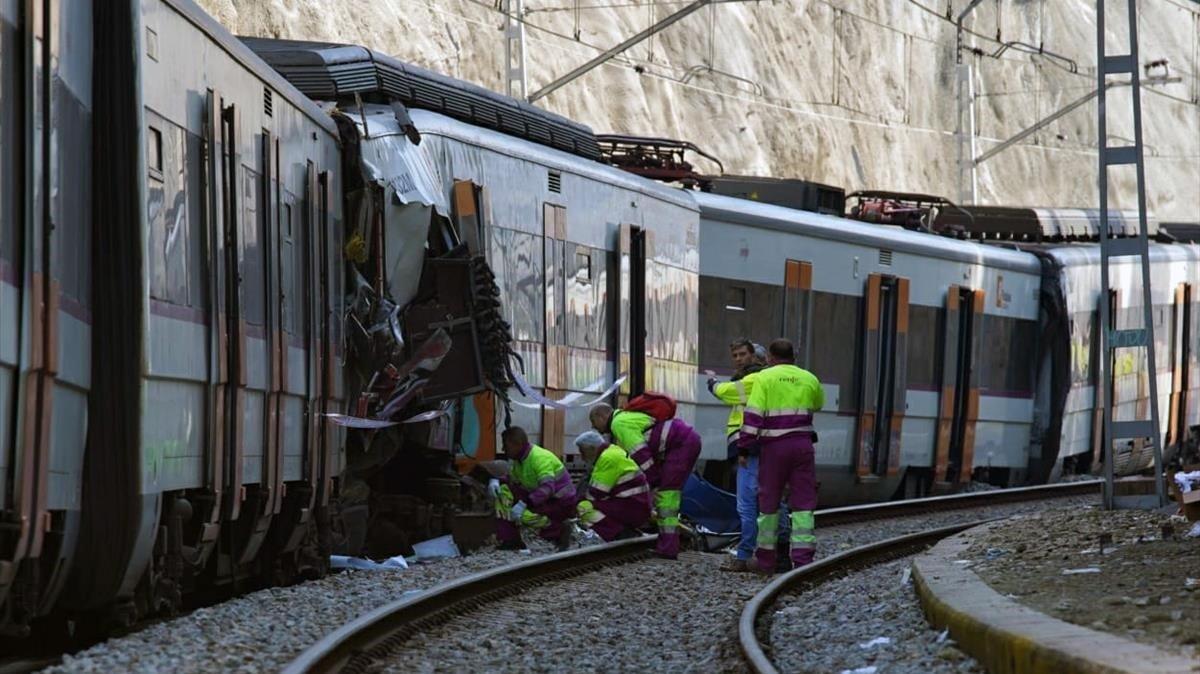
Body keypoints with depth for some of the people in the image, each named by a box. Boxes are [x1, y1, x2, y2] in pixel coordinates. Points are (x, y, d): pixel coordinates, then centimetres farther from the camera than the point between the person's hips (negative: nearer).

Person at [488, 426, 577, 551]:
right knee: (503, 491, -4)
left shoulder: (540, 458, -25)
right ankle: (509, 540, -4)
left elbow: (547, 488, -36)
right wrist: (495, 481, -13)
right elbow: (510, 479, 11)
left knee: (522, 515, -27)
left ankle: (560, 530, -5)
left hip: (562, 503, -8)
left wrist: (523, 504, -45)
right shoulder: (516, 459, 2)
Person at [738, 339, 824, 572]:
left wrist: (745, 446, -8)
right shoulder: (809, 379, 8)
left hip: (773, 447, -2)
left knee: (769, 502, 8)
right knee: (803, 502, 3)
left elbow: (753, 414, -10)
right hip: (802, 445, 2)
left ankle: (766, 559, 14)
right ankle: (803, 556, -7)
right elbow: (818, 404, 27)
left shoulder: (764, 378, -3)